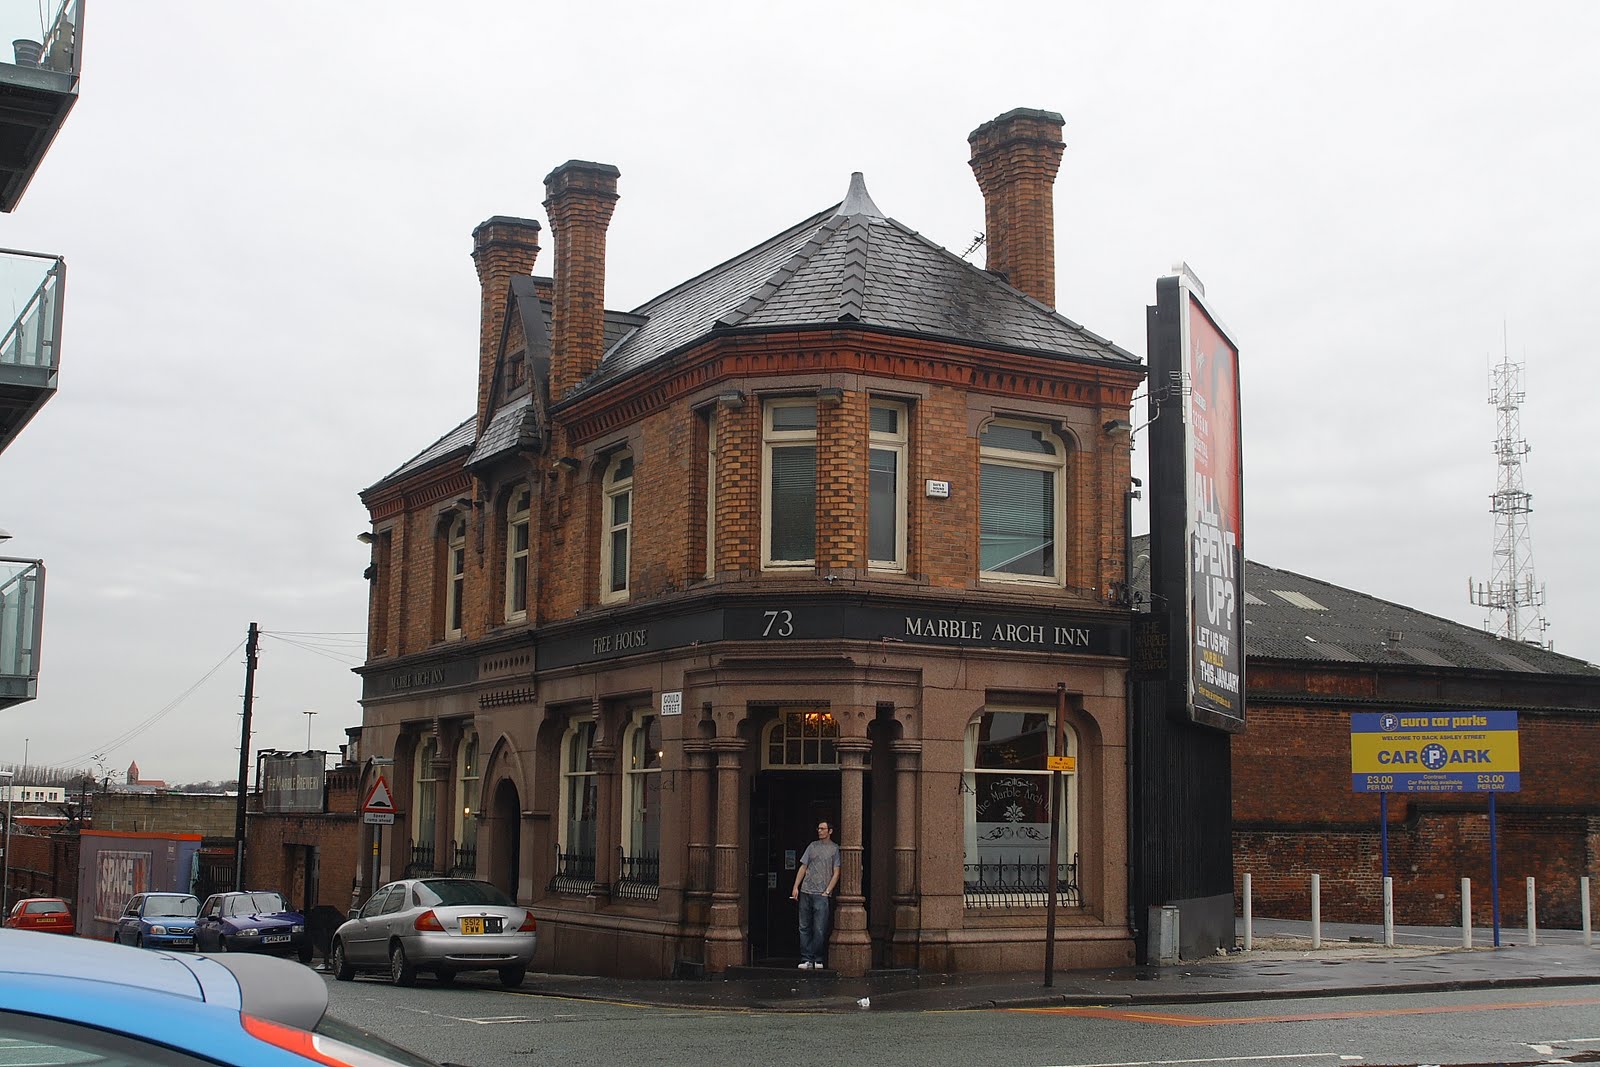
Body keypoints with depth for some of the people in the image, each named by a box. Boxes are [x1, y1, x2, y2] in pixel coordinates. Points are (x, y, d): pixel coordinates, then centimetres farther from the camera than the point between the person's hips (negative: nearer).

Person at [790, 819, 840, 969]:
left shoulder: (835, 849, 3)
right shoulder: (812, 846, 13)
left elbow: (836, 873, 0)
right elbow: (803, 868, 14)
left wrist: (827, 891, -8)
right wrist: (796, 887, 6)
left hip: (822, 895, -4)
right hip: (805, 892, 4)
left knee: (819, 930, -6)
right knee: (804, 927, 3)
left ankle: (817, 960, 3)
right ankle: (806, 959, 7)